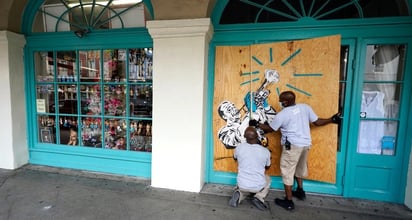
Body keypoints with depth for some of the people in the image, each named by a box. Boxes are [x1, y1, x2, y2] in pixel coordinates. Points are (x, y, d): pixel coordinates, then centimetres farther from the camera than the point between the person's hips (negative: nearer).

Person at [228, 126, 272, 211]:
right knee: (267, 178, 33)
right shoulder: (265, 151, -11)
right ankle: (259, 198, 9)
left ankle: (239, 193, 2)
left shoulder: (239, 147, -11)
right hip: (258, 186, 0)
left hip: (242, 185, 1)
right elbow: (267, 167, 10)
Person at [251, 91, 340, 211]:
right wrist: (332, 119, 22)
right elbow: (317, 122, 7)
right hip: (306, 144, 7)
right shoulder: (305, 107, 1)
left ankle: (288, 201, 12)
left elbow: (270, 128, -1)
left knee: (287, 172, 4)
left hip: (292, 146, -7)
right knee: (299, 167, 27)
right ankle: (300, 191, 43)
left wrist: (257, 124, 12)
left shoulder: (282, 114, -12)